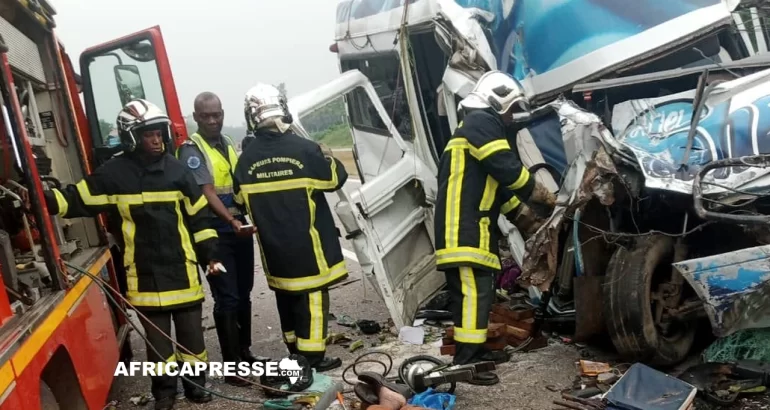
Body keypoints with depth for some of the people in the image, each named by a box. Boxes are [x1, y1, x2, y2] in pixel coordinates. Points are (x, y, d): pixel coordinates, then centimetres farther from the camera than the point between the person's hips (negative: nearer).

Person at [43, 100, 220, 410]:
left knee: (191, 328, 10)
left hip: (181, 266, 1)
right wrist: (42, 198, -19)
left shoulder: (177, 169, 2)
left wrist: (209, 253, 5)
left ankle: (195, 382, 27)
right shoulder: (115, 173, -3)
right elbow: (79, 199, -3)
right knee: (156, 332, 9)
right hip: (144, 271, -1)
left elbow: (198, 215, 6)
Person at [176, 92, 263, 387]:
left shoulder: (230, 144, 13)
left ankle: (244, 351, 29)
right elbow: (206, 193, -20)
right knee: (227, 298, -6)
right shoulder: (191, 150, -9)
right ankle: (231, 365, 1)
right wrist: (232, 222, -32)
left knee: (244, 294, 15)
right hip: (216, 233, -7)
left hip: (241, 228, 7)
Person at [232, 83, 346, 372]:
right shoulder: (303, 149, -14)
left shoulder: (247, 159, -3)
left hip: (273, 245, 5)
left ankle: (295, 352, 28)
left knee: (286, 295, 16)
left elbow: (242, 200, 7)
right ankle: (313, 356, 5)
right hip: (307, 241, -4)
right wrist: (328, 160, 14)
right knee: (312, 295, 3)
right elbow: (335, 179, -4)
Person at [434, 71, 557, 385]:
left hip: (472, 227, 11)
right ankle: (464, 363, -11)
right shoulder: (480, 123, -6)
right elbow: (510, 171, -14)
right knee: (473, 292, -13)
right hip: (464, 228, -11)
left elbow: (501, 188, 27)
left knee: (479, 290, 16)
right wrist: (544, 196, 0)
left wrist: (531, 223, 23)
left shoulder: (478, 129, 29)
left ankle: (474, 350, 24)